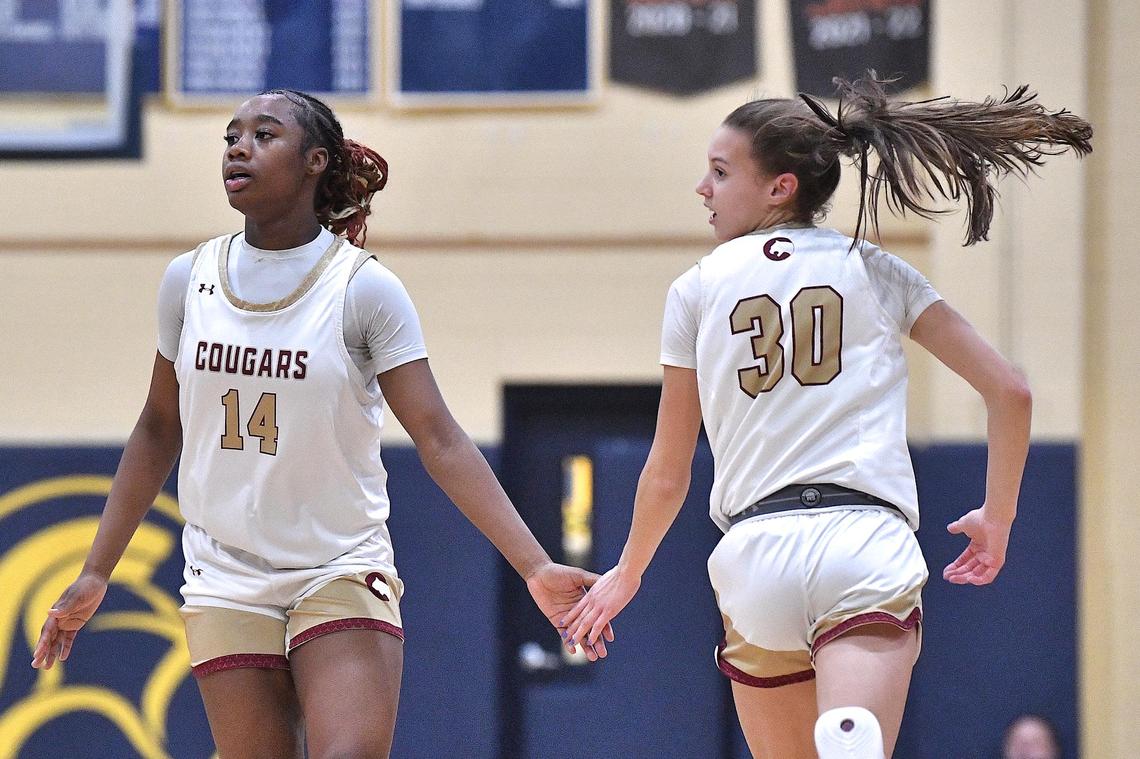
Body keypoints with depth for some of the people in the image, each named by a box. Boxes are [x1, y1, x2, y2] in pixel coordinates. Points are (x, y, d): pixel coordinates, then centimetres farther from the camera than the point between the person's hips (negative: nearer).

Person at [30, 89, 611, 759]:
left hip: (343, 575, -3)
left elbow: (440, 440, -11)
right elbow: (159, 432, 14)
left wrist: (536, 567, -20)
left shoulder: (363, 289, -8)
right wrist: (95, 574, 13)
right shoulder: (191, 280, 3)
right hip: (226, 588, 3)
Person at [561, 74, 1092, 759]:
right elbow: (1009, 391, 9)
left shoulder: (698, 289, 13)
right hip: (869, 547, -1)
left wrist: (626, 575, 34)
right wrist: (997, 521, 23)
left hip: (754, 555, 1)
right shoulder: (878, 272, 13)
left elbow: (667, 476, 17)